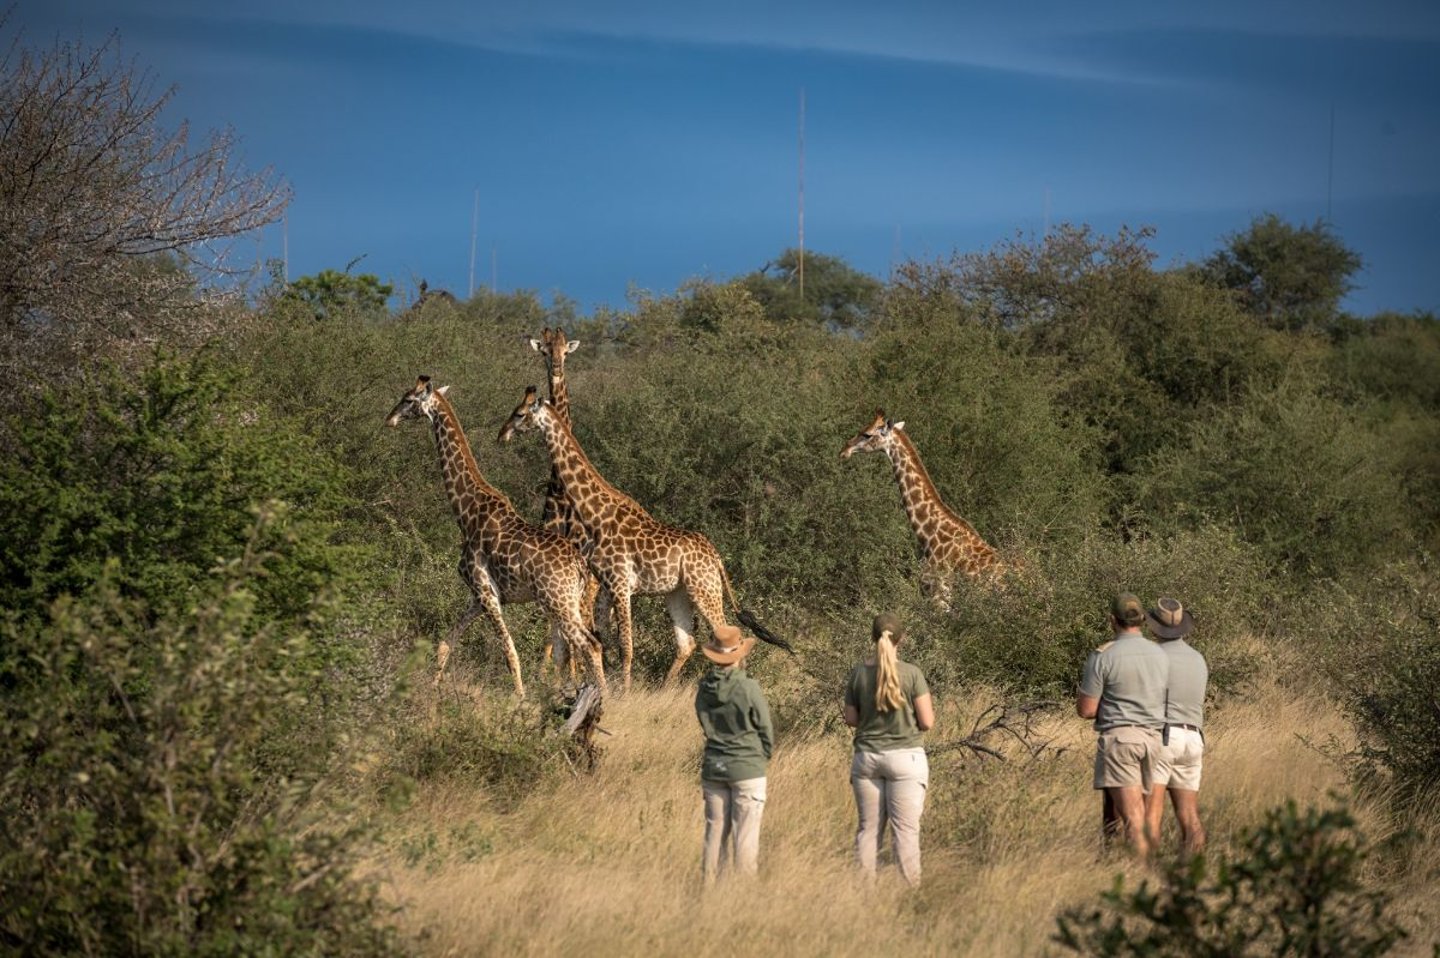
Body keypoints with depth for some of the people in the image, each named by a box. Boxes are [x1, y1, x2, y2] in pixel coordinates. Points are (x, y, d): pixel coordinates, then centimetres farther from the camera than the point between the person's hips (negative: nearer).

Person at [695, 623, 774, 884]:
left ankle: (709, 885, 13)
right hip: (747, 768, -5)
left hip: (713, 767, 5)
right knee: (745, 834, 0)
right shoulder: (748, 688, -15)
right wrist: (763, 757, 12)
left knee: (715, 830, 11)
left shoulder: (704, 689, -1)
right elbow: (766, 729, -6)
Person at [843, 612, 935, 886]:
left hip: (866, 757, 3)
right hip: (905, 757, -3)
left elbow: (850, 719, 7)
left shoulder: (859, 673, 0)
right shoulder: (912, 674, -9)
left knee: (869, 828, 8)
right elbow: (927, 722, -8)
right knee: (905, 829, -2)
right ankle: (910, 887, -3)